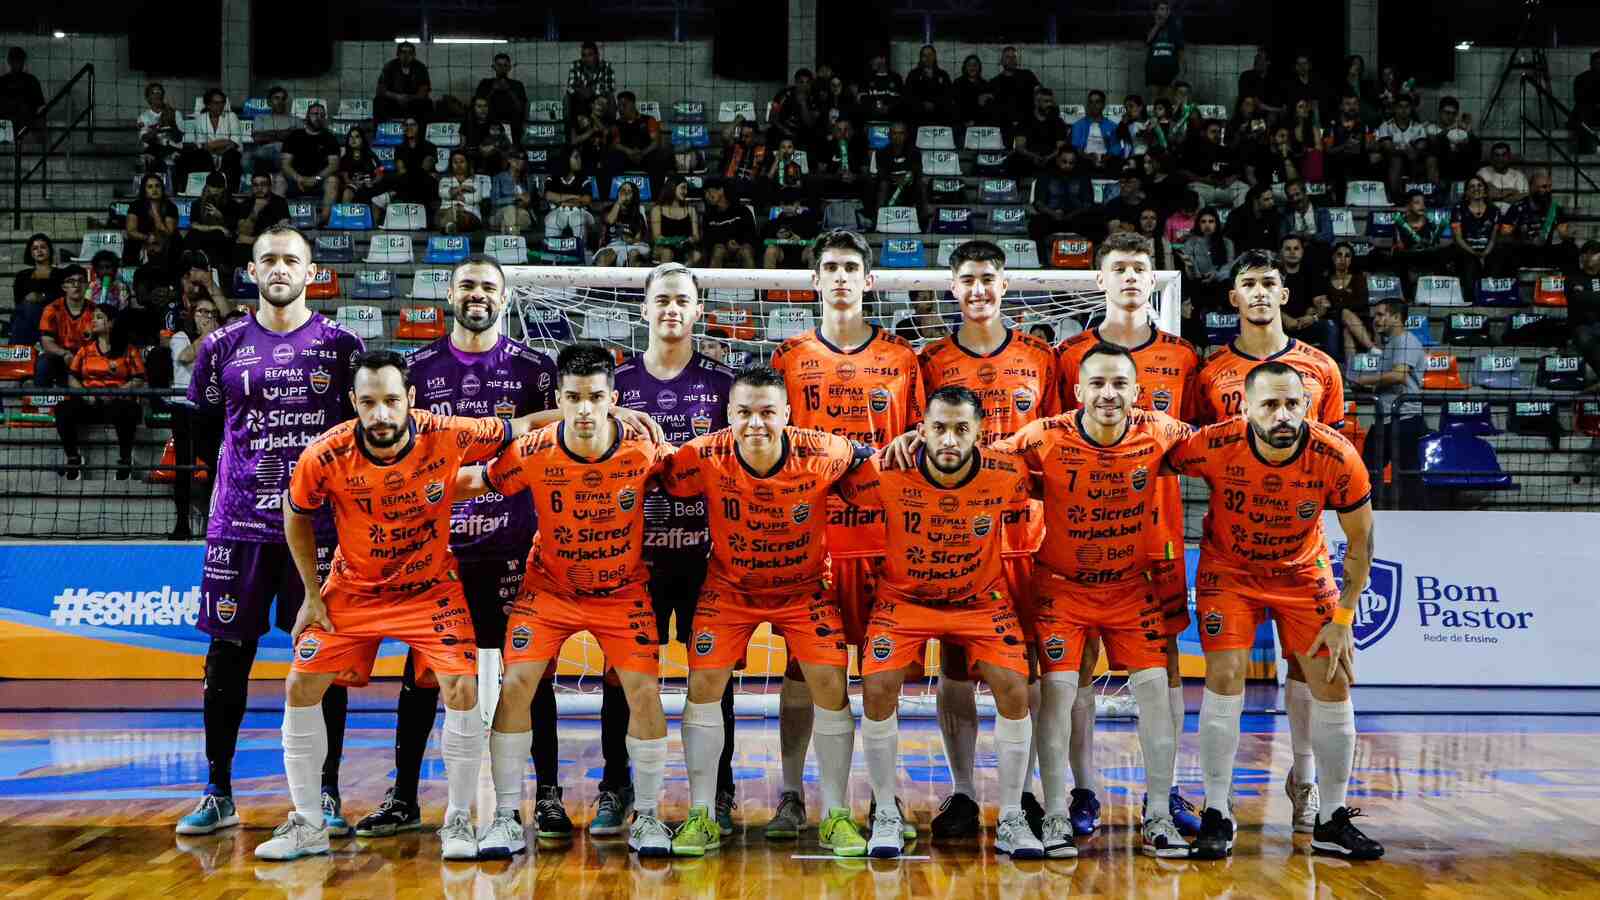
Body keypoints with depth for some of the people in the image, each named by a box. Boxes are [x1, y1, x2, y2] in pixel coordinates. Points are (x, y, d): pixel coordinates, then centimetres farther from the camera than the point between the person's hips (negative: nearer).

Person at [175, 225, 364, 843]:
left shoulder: (342, 346, 4)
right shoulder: (223, 344, 7)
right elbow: (204, 421, 17)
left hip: (319, 521, -1)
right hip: (239, 521, 1)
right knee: (227, 656, 4)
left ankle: (326, 796, 11)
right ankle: (218, 794, 17)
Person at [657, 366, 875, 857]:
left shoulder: (823, 454, -25)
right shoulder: (704, 457, -24)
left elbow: (866, 458, -3)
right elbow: (666, 489, -5)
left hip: (803, 587, 0)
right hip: (729, 587, 1)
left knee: (830, 683, -10)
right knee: (704, 684, -8)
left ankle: (836, 816, 7)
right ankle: (702, 815, 7)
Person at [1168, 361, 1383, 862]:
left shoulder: (1337, 458, -26)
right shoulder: (1215, 447, -29)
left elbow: (1360, 542, -10)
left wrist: (1343, 618, -10)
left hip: (1303, 572, 2)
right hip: (1228, 568, -1)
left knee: (1334, 686, -2)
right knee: (1225, 677, -14)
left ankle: (1333, 822, 15)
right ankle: (1217, 815, 1)